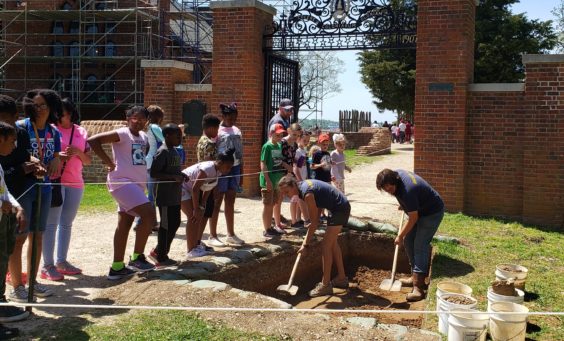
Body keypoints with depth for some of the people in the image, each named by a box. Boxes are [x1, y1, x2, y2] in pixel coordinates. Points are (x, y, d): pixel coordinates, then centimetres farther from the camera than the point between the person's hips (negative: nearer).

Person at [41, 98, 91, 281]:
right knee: (51, 223, -5)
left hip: (75, 182, 5)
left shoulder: (82, 132, 10)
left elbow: (88, 161, 10)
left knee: (66, 223, 10)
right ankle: (47, 265, -3)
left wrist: (78, 152, -10)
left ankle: (61, 261, 18)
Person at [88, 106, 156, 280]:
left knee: (124, 223, 10)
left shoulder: (144, 137, 14)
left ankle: (117, 267, 16)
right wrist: (110, 163, -14)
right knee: (149, 214, -18)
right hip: (122, 182, -8)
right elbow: (93, 141, -16)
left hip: (137, 184, 8)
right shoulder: (122, 134, -10)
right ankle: (137, 257, -6)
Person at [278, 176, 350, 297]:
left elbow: (314, 222, -22)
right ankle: (341, 278, 30)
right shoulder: (303, 185, 2)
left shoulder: (307, 194, -25)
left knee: (326, 245, -9)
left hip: (340, 209, -10)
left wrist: (305, 245, -18)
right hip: (340, 207, 10)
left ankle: (325, 284, -4)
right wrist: (315, 223, 4)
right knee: (333, 243, 19)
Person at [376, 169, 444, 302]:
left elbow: (413, 219, -27)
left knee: (420, 246, -16)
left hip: (432, 213, -10)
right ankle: (416, 277, 19)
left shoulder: (407, 192, -36)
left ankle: (418, 287, -19)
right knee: (408, 241, 9)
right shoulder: (397, 174, -11)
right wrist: (403, 204, 18)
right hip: (420, 210, 10)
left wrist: (400, 236, -16)